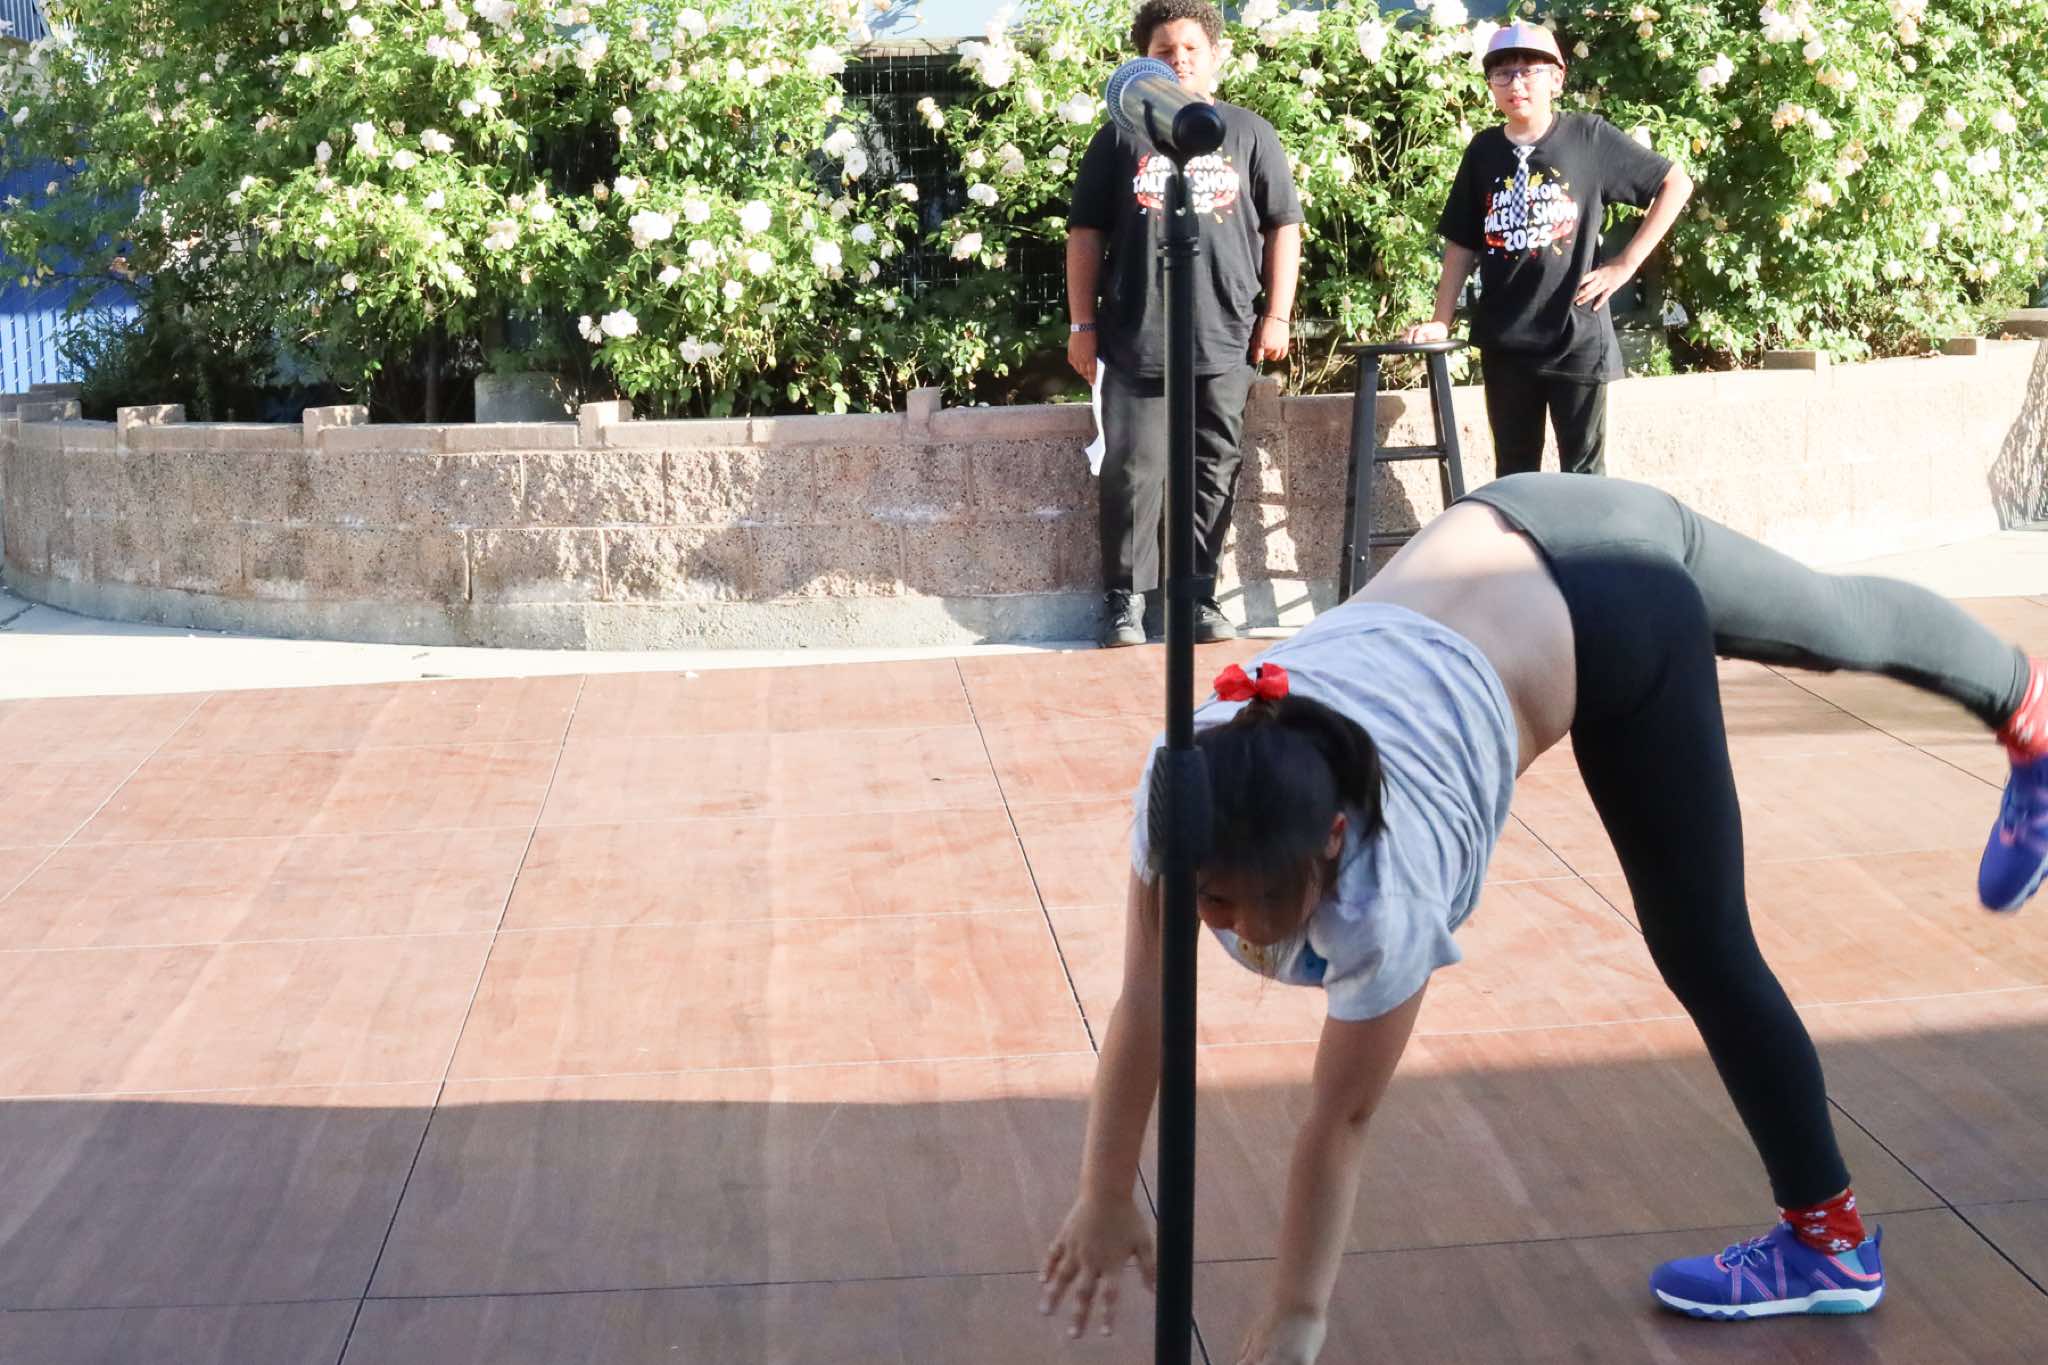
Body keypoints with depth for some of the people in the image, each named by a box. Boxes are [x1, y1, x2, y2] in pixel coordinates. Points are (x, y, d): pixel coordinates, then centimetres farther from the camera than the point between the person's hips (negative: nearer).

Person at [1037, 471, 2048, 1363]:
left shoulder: (1386, 876, -38)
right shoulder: (1187, 780, -27)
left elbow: (1343, 1117, -27)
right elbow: (1141, 1010, -16)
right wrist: (1104, 1201, -10)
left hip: (1619, 629, -6)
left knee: (1702, 947, -1)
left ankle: (1829, 1242, 20)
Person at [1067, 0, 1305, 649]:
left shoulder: (1249, 134, 10)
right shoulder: (1120, 138, 8)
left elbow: (1283, 228, 11)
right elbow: (1086, 235, 7)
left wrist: (1277, 315, 4)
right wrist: (1082, 324, 1)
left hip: (1226, 342, 1)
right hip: (1136, 343, -1)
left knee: (1213, 473, 6)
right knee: (1134, 473, -1)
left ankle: (1197, 594, 16)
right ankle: (1124, 598, 7)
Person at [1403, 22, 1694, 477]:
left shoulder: (1589, 137, -4)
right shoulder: (1483, 151, 5)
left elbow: (1676, 184, 1)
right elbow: (1462, 244, 10)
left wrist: (1626, 264, -4)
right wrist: (1441, 321, 3)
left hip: (1577, 337, -3)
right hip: (1504, 341, 3)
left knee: (1582, 469, 4)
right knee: (1514, 470, 11)